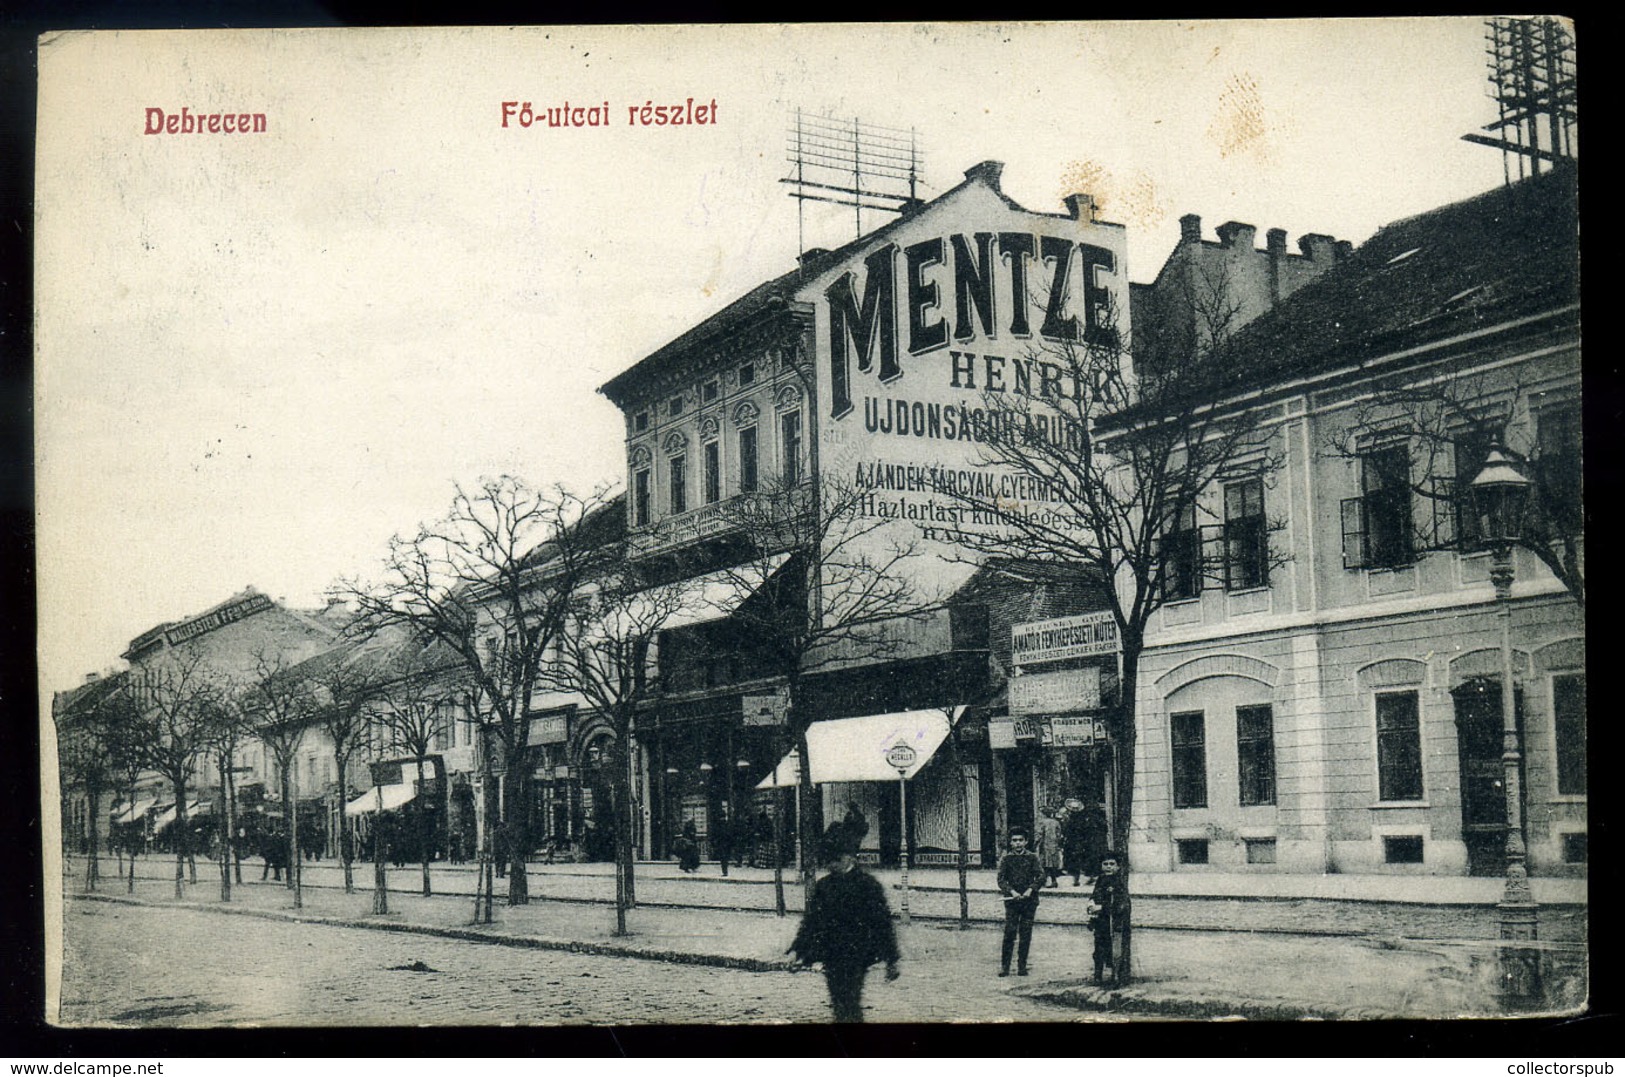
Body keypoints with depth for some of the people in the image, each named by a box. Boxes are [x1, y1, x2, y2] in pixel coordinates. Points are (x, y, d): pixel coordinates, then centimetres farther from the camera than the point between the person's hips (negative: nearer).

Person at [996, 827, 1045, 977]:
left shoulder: (1032, 857, 7)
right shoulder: (1006, 858, 7)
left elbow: (1040, 877, -1)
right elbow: (1001, 880, 0)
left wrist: (1030, 890, -16)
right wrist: (1012, 892, -15)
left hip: (1029, 900, 1)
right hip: (1011, 899, -1)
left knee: (1026, 935, 2)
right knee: (1009, 932, -8)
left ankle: (1022, 966, 9)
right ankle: (1004, 966, -3)